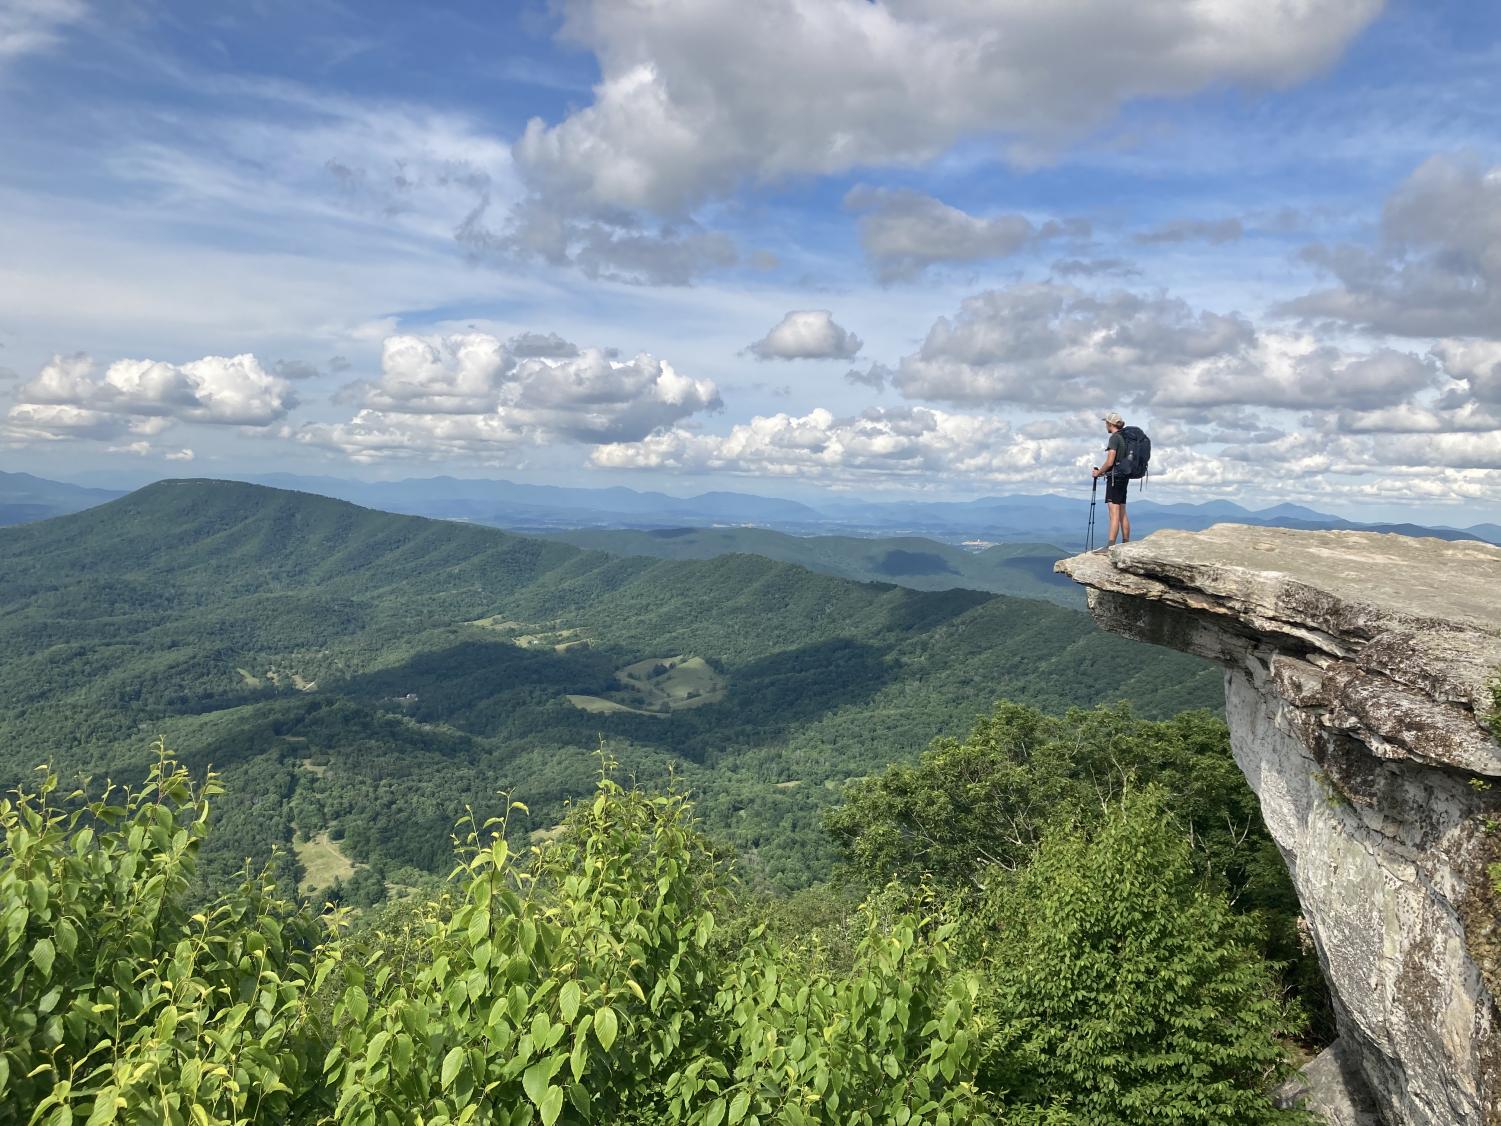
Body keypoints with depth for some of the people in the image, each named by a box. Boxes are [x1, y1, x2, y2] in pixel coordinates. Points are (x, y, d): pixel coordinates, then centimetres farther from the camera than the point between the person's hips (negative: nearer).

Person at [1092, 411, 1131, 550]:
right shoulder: (1125, 438, 14)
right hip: (1123, 477, 9)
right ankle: (1126, 544, 15)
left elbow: (1110, 462, -18)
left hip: (1114, 477, -9)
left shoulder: (1114, 438, -13)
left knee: (1114, 513, -12)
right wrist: (1103, 471, 19)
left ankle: (1111, 546, -14)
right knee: (1122, 513, 12)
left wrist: (1098, 472, -2)